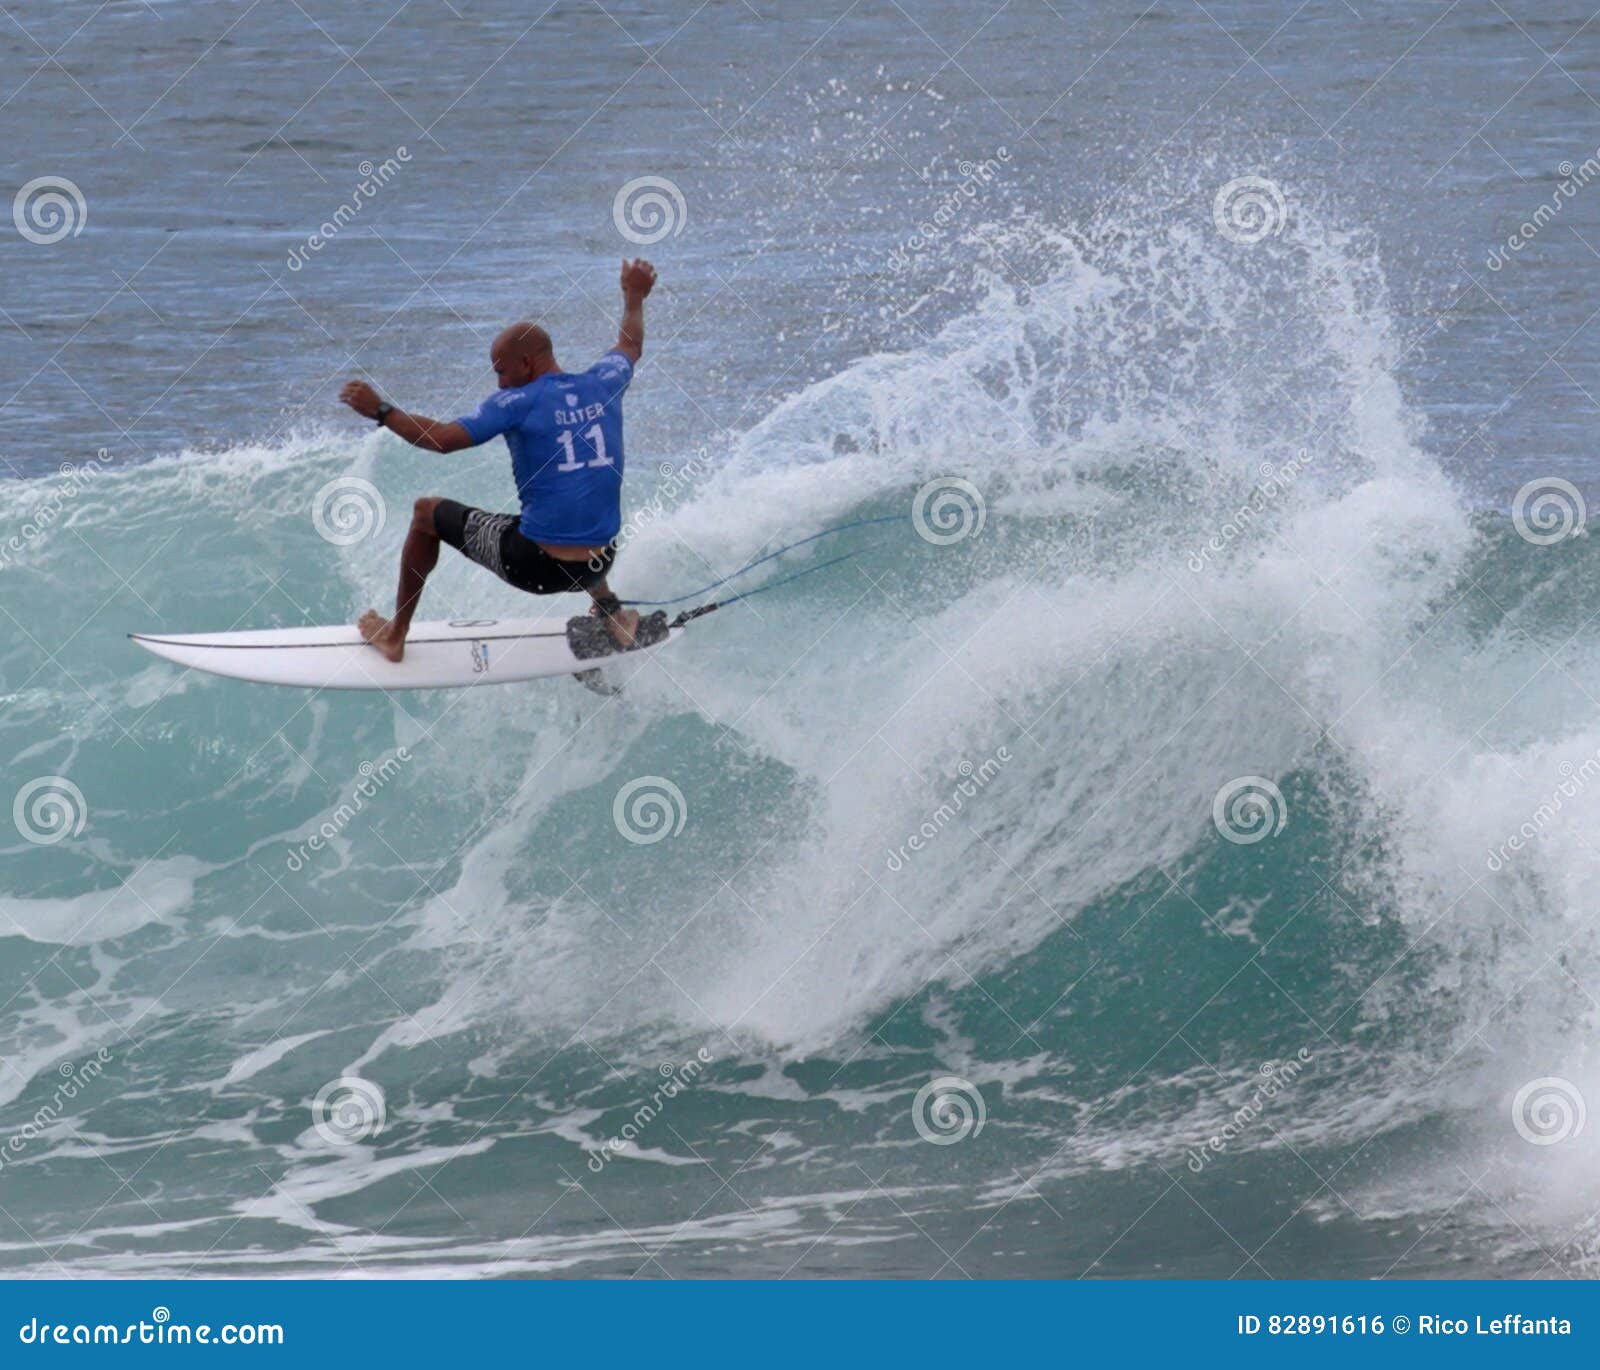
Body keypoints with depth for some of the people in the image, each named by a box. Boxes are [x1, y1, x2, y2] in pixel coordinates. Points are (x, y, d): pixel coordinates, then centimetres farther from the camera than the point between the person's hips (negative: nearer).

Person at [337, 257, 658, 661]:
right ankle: (611, 613, 40)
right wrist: (635, 297, 45)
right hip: (597, 565, 6)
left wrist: (381, 411, -10)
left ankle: (394, 634, 28)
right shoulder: (603, 385, 4)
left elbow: (443, 439, -21)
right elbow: (631, 346, 27)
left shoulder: (519, 402, -12)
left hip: (535, 566, -6)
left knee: (427, 512, 19)